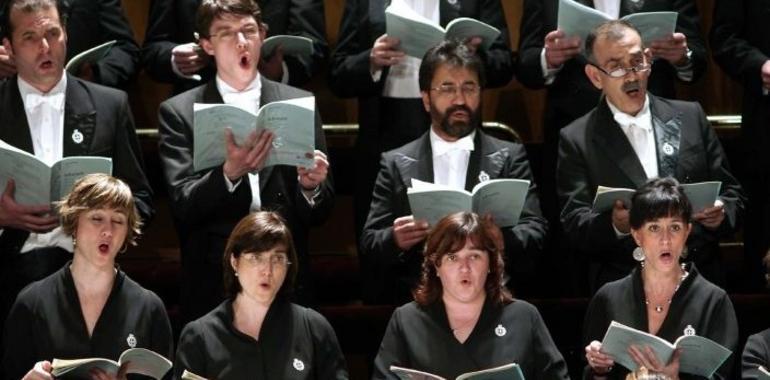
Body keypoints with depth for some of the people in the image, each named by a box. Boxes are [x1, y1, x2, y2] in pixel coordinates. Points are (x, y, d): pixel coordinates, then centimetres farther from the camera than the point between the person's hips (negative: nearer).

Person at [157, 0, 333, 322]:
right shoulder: (179, 112, 4)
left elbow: (319, 213, 8)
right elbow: (183, 206, -7)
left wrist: (311, 187, -14)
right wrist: (229, 173, -25)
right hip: (211, 287, -1)